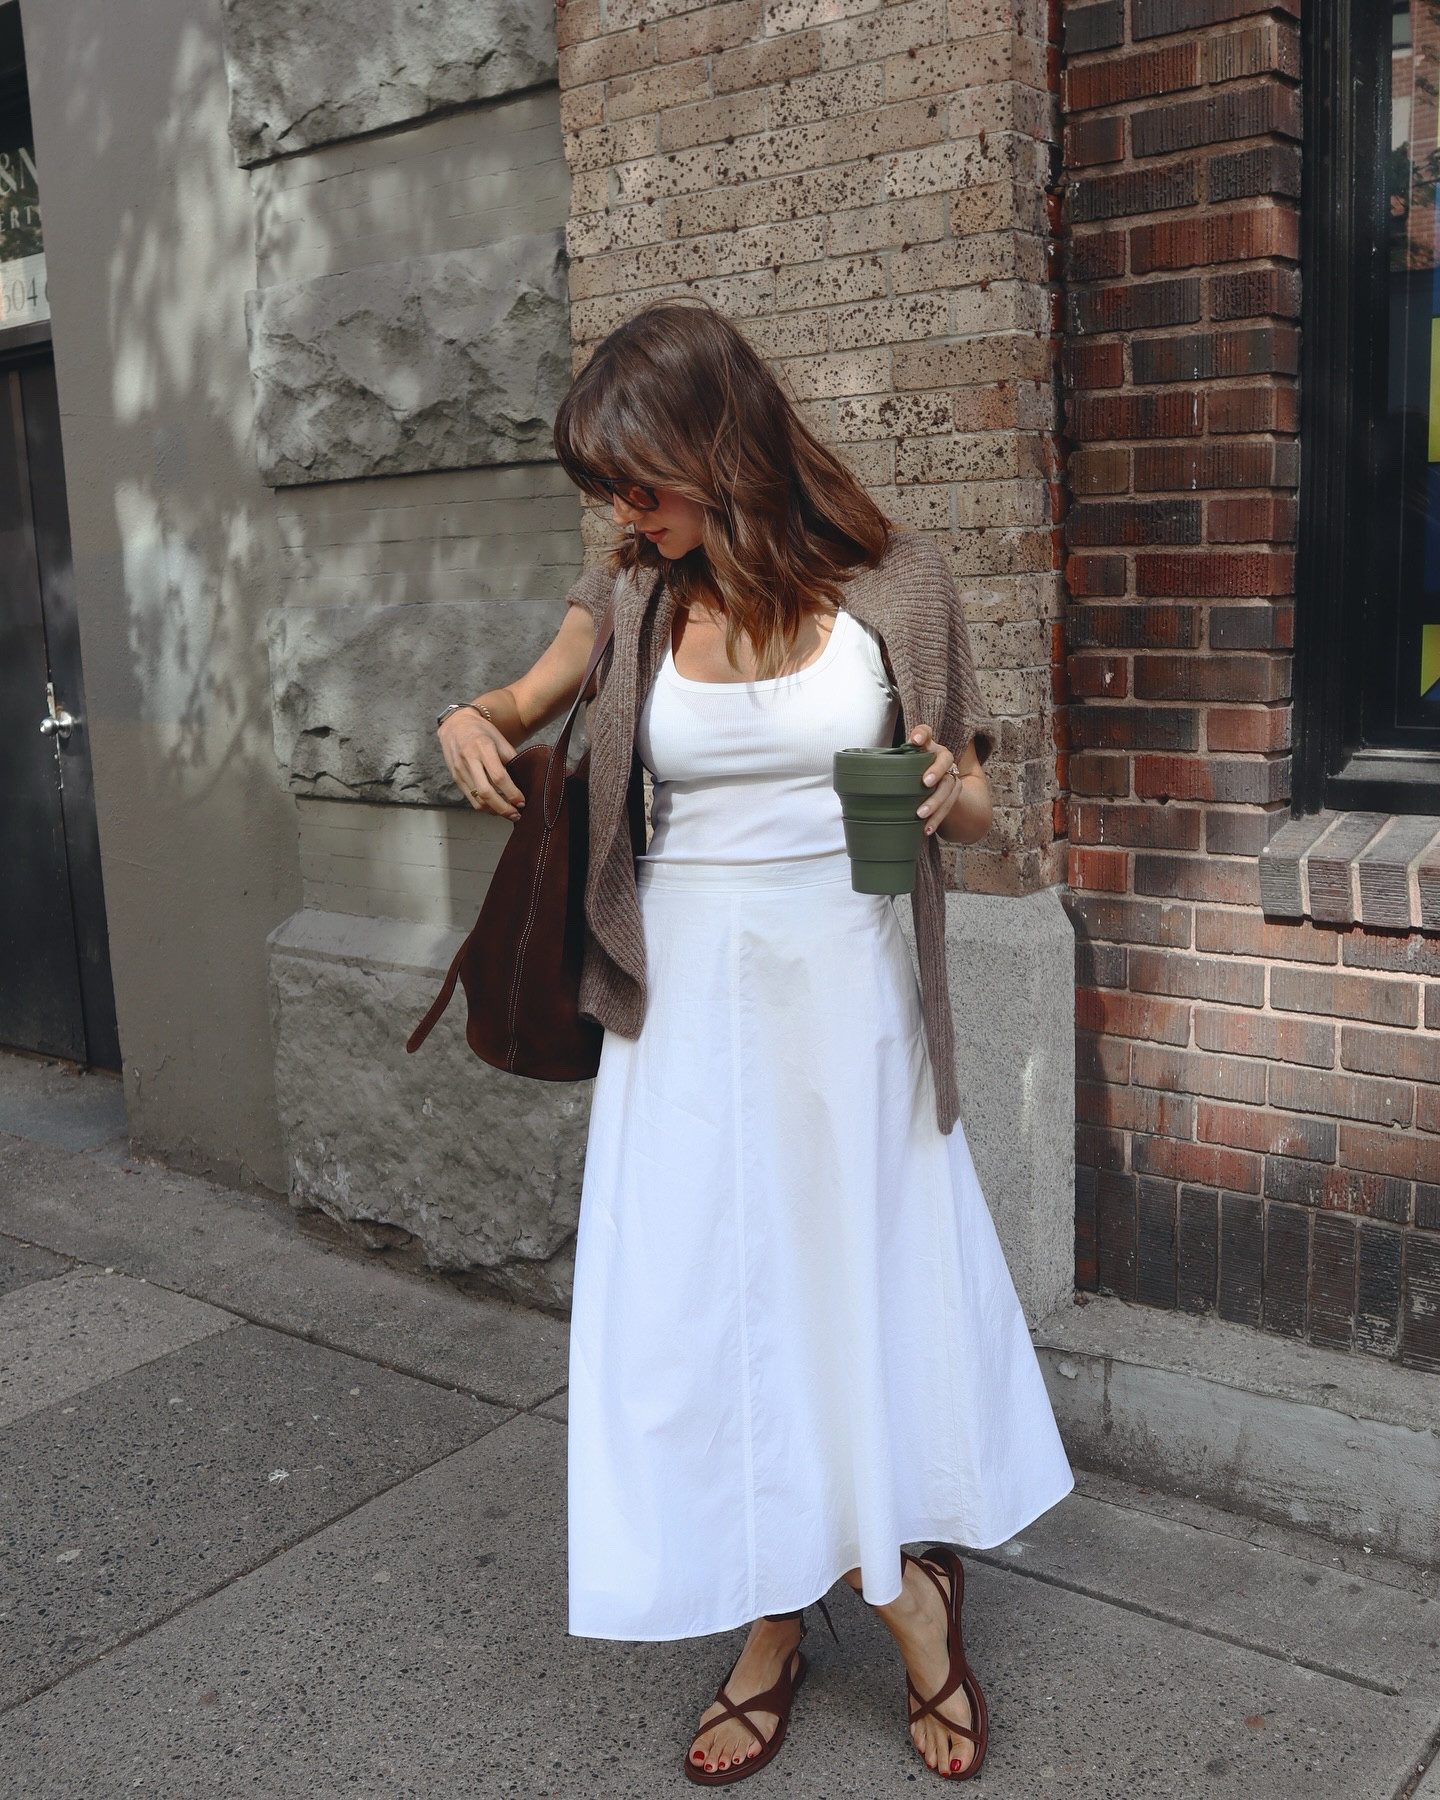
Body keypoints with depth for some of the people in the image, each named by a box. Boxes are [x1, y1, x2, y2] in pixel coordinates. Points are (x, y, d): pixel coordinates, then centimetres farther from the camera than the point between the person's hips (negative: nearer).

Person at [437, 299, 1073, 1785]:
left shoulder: (890, 582, -6)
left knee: (875, 1287, 7)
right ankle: (772, 1624, 26)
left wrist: (946, 793, -21)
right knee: (711, 1309, 7)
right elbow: (532, 697, 19)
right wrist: (473, 720, -4)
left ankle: (917, 1609, 30)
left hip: (845, 992, -2)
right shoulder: (631, 596, 1)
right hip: (689, 1002, 3)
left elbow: (973, 809, 3)